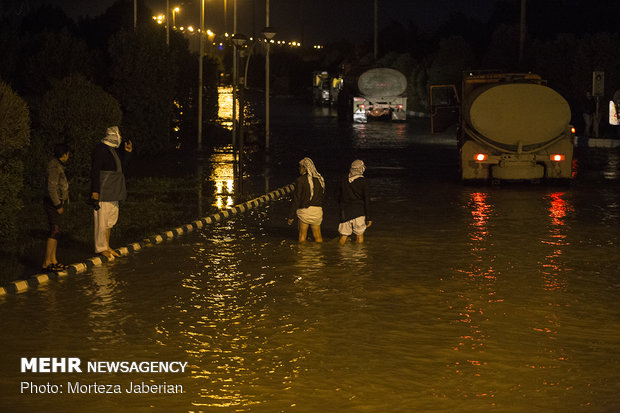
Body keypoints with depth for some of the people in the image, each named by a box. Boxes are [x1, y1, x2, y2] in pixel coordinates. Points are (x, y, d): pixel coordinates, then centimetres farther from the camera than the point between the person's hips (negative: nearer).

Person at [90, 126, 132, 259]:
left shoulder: (112, 150, 16)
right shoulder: (100, 149, -12)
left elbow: (121, 168, 21)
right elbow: (95, 171, -17)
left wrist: (126, 152, 11)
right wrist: (95, 191, -22)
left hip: (113, 193, 10)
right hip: (103, 191, -10)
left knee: (111, 219, 14)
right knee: (102, 219, -5)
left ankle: (107, 246, 23)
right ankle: (101, 248, 1)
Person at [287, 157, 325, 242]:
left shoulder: (301, 180, -11)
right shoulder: (320, 179, 4)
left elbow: (296, 199, -9)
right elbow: (322, 196, 11)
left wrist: (291, 216, -3)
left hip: (305, 210, -4)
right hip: (318, 210, 4)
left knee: (302, 236, 6)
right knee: (318, 237, 11)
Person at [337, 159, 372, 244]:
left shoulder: (344, 180, 5)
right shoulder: (363, 181, -7)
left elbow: (339, 198, 12)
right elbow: (367, 200, -7)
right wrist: (368, 217, -4)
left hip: (345, 212, 3)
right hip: (358, 213, -3)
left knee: (343, 236, 8)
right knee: (359, 237, 8)